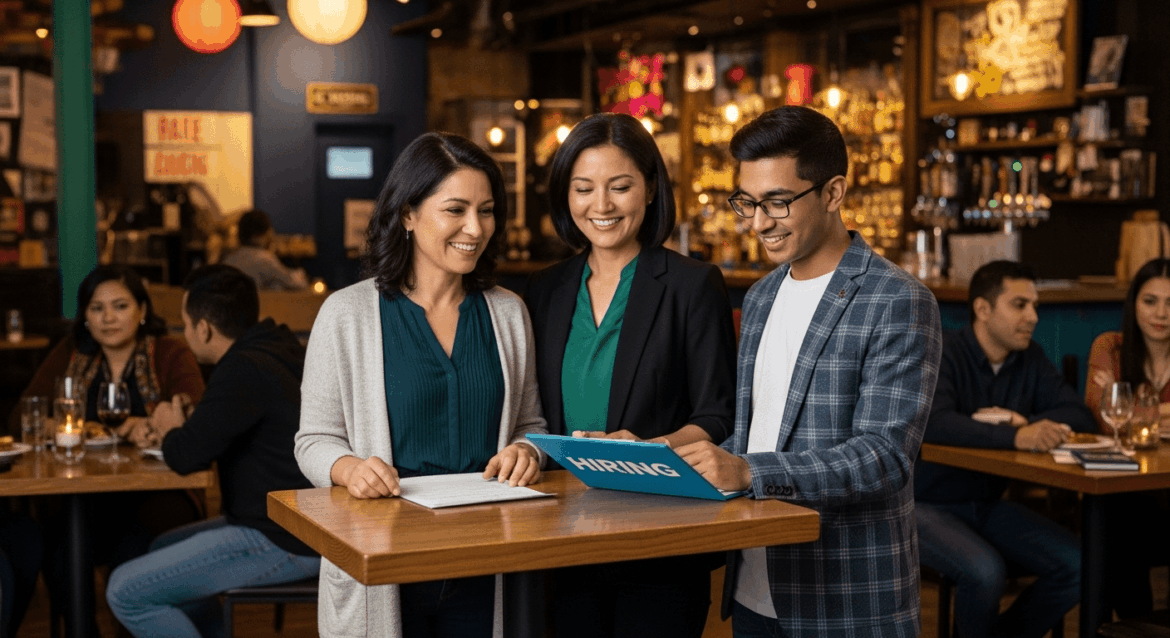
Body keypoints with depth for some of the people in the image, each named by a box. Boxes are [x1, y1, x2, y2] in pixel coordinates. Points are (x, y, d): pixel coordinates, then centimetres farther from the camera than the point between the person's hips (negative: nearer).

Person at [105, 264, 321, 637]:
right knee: (162, 550, 27)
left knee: (126, 592, -10)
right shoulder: (275, 349, 11)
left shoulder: (246, 370, -21)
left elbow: (186, 456, -22)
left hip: (283, 543, -11)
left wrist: (171, 431, 0)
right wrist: (166, 435, 13)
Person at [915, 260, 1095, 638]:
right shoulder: (942, 354, -16)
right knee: (985, 572, -32)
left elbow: (1078, 416, -2)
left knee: (1078, 566, -10)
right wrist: (1016, 437, -46)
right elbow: (935, 423, -34)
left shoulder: (1030, 358, 5)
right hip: (926, 504, -7)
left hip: (987, 504, 7)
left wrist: (1020, 420, -20)